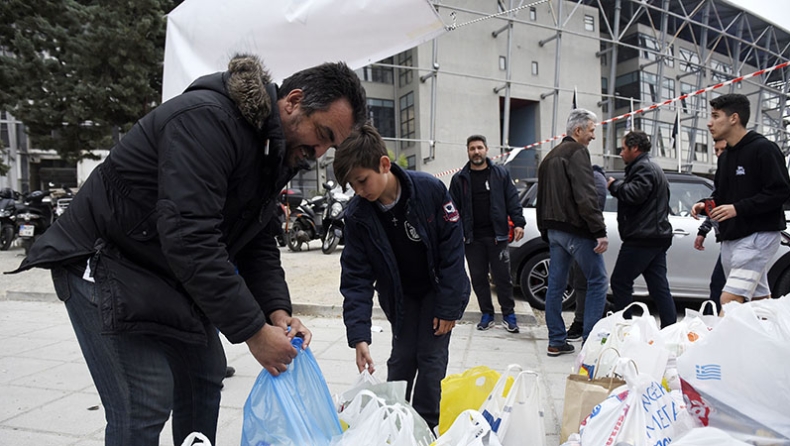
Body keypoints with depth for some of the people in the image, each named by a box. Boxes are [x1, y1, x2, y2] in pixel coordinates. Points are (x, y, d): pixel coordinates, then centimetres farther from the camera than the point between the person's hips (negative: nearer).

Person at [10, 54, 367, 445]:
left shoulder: (277, 153, 1)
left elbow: (257, 244, 3)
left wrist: (277, 310, -12)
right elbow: (189, 238, -35)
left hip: (175, 274, 9)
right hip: (107, 265, -9)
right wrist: (253, 330, -31)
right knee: (145, 406, -10)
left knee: (204, 376, 14)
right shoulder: (207, 119, -28)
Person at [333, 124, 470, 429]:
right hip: (399, 295, 2)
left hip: (437, 289, -2)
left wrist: (448, 306, -16)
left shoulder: (431, 189, -26)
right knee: (401, 357, 8)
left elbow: (452, 247, -19)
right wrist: (359, 334, -25)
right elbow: (356, 277, -17)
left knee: (431, 357, -2)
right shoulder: (357, 215, -19)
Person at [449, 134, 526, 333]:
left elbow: (513, 200, 5)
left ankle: (508, 314, 16)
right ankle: (487, 314, 20)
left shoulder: (500, 174, 6)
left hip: (496, 235, -1)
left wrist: (518, 223, -6)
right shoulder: (459, 179, 7)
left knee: (502, 276, 2)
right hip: (472, 238, 1)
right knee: (478, 277, 7)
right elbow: (454, 208, 7)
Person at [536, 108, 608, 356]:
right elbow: (585, 196, -20)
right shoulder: (577, 152, -8)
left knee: (556, 285, 9)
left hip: (555, 230, 9)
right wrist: (600, 231, -19)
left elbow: (541, 199, 23)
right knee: (598, 282, 0)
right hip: (576, 230, -9)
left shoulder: (550, 157, 20)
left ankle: (556, 342, 15)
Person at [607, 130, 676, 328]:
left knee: (620, 282, -5)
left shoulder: (643, 168, -9)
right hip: (657, 237, 11)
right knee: (659, 286, 9)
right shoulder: (653, 168, 25)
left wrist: (615, 185, -9)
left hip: (642, 238, -11)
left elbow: (635, 194, -25)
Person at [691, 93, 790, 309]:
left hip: (758, 235, -9)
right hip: (730, 238, 9)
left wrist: (738, 208, -22)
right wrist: (705, 205, 4)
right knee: (759, 298, 15)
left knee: (729, 299, -17)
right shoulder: (725, 156, 16)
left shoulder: (763, 149, -10)